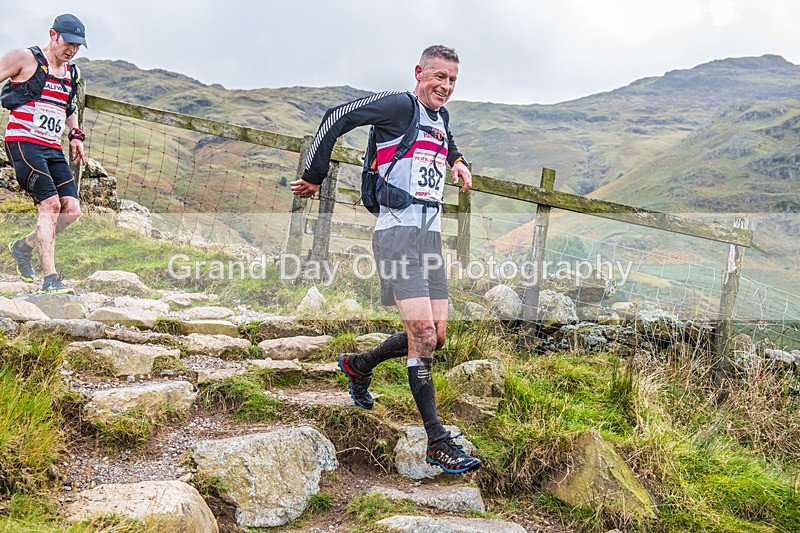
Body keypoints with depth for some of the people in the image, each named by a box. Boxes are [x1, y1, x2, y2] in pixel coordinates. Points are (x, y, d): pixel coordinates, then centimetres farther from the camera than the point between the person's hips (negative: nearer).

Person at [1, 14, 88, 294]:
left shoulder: (71, 72, 18)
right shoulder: (25, 59, -2)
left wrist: (75, 134, 19)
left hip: (53, 149, 7)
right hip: (23, 142, -7)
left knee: (71, 210, -3)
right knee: (50, 204, -19)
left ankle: (24, 246, 21)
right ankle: (50, 279, -18)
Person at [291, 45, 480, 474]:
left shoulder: (441, 117, 20)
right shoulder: (399, 105, -5)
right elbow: (337, 118, -9)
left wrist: (457, 162, 25)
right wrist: (314, 176, -6)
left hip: (431, 234, 9)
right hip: (397, 232, -8)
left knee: (436, 336, 7)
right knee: (422, 331, -15)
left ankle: (359, 365, 31)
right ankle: (437, 441, -10)